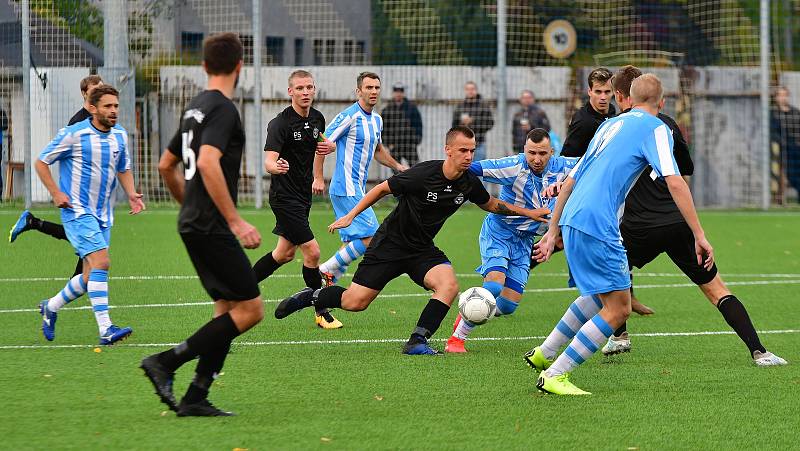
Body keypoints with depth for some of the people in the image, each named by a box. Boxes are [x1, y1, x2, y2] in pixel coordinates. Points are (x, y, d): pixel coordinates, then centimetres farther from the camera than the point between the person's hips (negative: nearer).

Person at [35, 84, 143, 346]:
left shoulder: (120, 135, 8)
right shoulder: (73, 134, -11)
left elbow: (123, 169, 23)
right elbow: (41, 162, -2)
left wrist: (131, 193, 4)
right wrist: (56, 193, -13)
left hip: (103, 215, 7)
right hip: (77, 210, -7)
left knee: (91, 277, 8)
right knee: (100, 262, -22)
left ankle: (51, 307, 33)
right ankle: (106, 330, -24)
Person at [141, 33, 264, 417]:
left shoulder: (195, 108, 16)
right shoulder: (222, 108, -13)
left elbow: (166, 165, 24)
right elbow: (208, 162, -27)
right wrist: (235, 221, -26)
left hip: (192, 224, 10)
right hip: (212, 227, -10)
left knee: (228, 309, 10)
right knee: (250, 308, -8)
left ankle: (195, 398, 4)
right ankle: (167, 362, -12)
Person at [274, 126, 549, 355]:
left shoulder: (469, 183, -6)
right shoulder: (423, 174, -23)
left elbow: (492, 205, 17)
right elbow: (383, 189, -8)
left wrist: (528, 212, 11)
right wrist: (350, 216, -6)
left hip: (423, 251, 5)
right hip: (390, 244, -5)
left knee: (449, 285, -25)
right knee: (356, 302, -9)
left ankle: (417, 342, -19)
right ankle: (311, 296, 19)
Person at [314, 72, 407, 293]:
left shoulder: (377, 120, 14)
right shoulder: (349, 116, -13)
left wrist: (397, 166, 19)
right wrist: (318, 178, -15)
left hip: (358, 189, 9)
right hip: (346, 189, -9)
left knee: (351, 244, 8)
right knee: (370, 237, -15)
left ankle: (329, 282, 11)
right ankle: (327, 270, -8)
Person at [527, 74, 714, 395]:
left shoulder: (610, 125, 24)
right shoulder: (655, 128, 0)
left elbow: (570, 181, 26)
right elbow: (674, 181, -14)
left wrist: (553, 231, 32)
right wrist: (699, 235, -14)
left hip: (572, 220, 9)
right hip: (596, 226, -9)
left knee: (600, 295, 28)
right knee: (618, 309, -5)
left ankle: (544, 354, 35)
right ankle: (554, 376, -6)